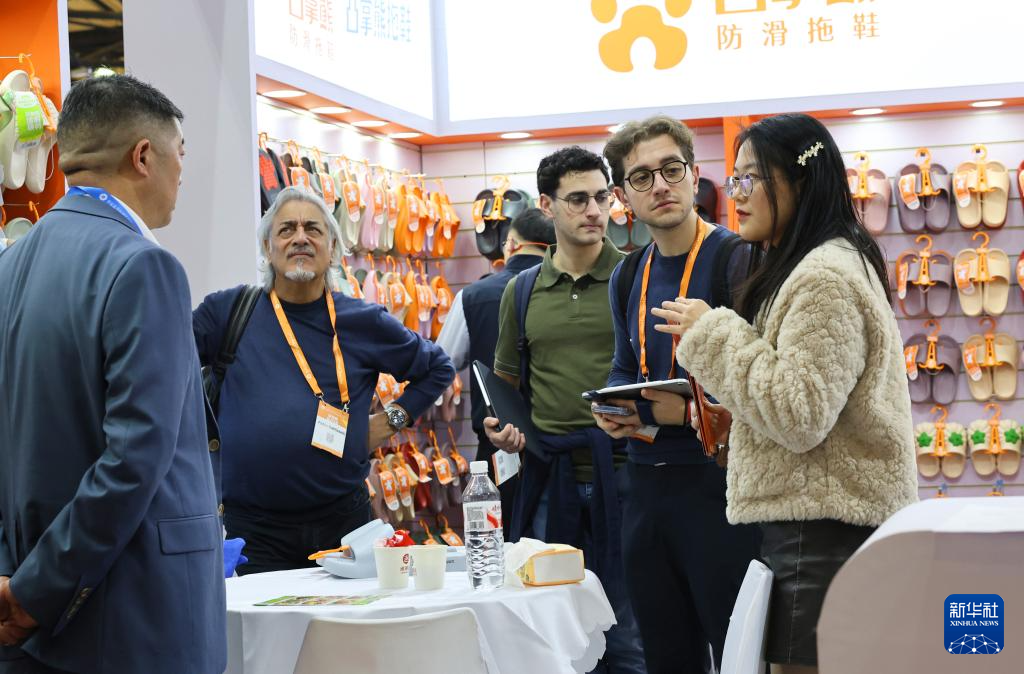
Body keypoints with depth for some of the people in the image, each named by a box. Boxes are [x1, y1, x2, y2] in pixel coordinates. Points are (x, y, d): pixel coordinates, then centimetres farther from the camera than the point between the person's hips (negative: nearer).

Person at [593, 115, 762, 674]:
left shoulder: (737, 260, -10)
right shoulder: (628, 277, 12)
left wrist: (696, 409, -21)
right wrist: (612, 408, 4)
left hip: (719, 480, -7)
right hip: (648, 481, 7)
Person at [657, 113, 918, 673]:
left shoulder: (825, 278, -14)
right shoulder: (812, 267, 19)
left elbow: (800, 416, -20)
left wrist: (713, 333, -13)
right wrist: (739, 418, 12)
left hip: (822, 534, -10)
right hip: (822, 526, 10)